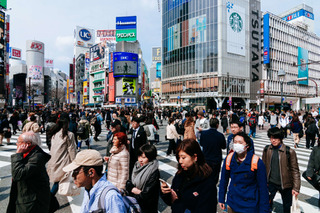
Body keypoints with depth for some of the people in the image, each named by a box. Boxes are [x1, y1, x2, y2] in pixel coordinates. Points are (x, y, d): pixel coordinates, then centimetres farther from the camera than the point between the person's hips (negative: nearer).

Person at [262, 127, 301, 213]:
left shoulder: (289, 152, -13)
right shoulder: (267, 149, -5)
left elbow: (295, 170, -8)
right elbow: (264, 166, 5)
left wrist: (296, 187, -10)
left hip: (285, 184, -1)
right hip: (271, 183, 2)